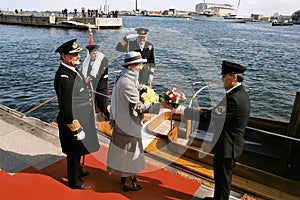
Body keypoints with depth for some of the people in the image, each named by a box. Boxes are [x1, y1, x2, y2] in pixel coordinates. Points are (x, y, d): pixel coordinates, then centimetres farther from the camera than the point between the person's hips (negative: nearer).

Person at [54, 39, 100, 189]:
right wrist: (77, 130, -22)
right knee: (74, 152, 11)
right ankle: (74, 181, 32)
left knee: (78, 151, 27)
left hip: (82, 120, 9)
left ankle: (78, 170, 49)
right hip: (74, 122, -9)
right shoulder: (63, 77, -26)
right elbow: (67, 107, -27)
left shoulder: (73, 71, 5)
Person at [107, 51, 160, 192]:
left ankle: (125, 175, 41)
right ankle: (128, 182, 24)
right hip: (128, 124, -10)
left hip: (122, 121, 10)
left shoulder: (123, 78, 5)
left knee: (125, 151, 22)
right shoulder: (127, 82, -26)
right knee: (130, 151, 7)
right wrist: (160, 106, -25)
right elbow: (137, 106, -26)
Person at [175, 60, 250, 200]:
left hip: (227, 147, -10)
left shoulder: (234, 98, -30)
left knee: (223, 178, 12)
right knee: (220, 176, 27)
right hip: (226, 144, 10)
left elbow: (207, 117, -31)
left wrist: (182, 110, -27)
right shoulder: (240, 94, 3)